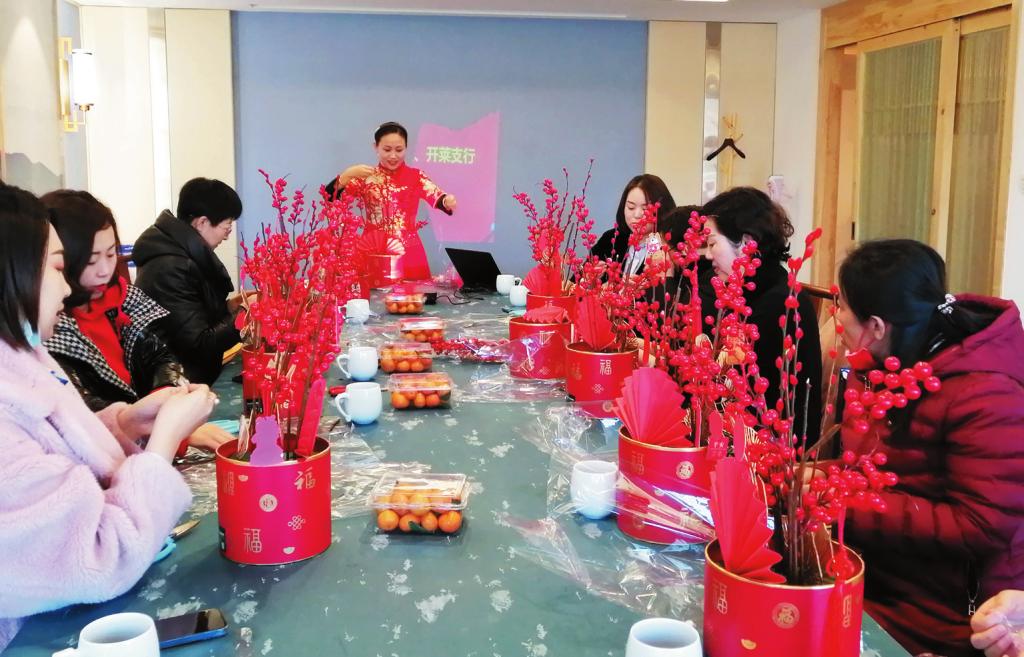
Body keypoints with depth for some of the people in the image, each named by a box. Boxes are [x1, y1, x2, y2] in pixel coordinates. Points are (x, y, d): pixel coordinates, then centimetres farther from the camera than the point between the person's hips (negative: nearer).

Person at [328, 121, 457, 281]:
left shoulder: (416, 176, 3)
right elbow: (330, 196, -5)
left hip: (408, 255, 0)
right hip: (373, 253, 0)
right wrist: (348, 174, -21)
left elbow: (435, 196, -14)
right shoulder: (365, 177, 4)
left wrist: (447, 201, -36)